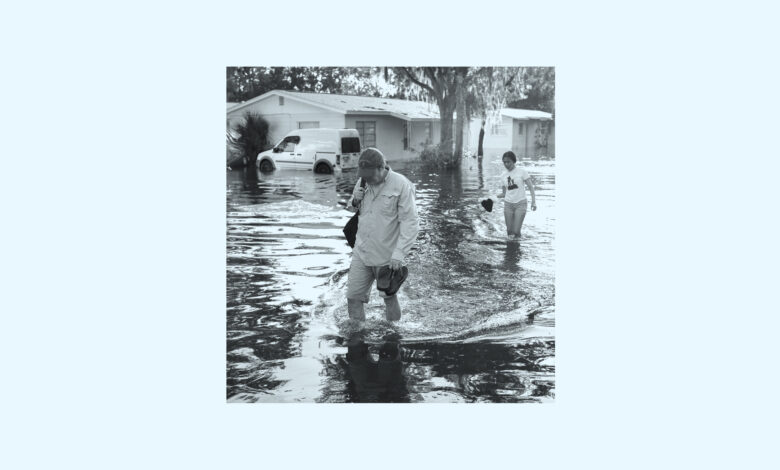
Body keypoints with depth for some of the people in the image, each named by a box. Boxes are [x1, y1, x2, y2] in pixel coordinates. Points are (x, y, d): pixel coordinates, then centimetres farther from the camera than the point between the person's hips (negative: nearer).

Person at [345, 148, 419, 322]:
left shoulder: (401, 185, -16)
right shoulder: (363, 182, 2)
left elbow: (409, 223, -19)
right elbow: (353, 209, 18)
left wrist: (399, 254, -25)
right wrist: (355, 200, -6)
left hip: (387, 256, -5)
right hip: (361, 252, 5)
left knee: (389, 298, 10)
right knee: (353, 297, 5)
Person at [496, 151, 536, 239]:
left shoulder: (522, 171, -5)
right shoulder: (503, 175, 6)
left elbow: (531, 187, -6)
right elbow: (504, 193, 12)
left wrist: (533, 202, -16)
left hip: (520, 203, -4)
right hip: (508, 204, 4)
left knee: (516, 232, -12)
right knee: (510, 232, 3)